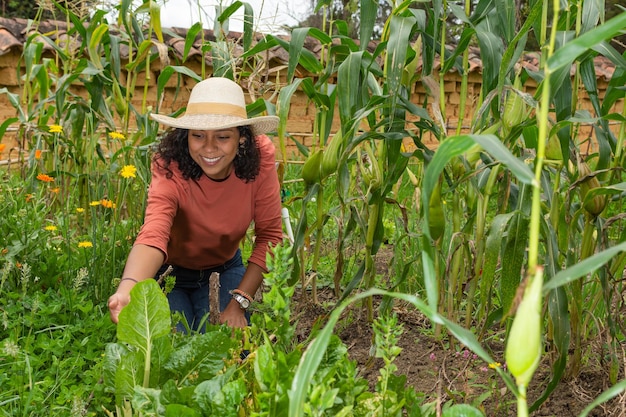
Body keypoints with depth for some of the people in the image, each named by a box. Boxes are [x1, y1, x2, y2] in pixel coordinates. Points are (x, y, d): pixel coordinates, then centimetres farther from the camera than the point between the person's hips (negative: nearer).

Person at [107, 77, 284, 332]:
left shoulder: (259, 160, -25)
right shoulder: (170, 170, -32)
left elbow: (269, 235, -17)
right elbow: (153, 234, -50)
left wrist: (239, 302, -24)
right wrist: (128, 290, -71)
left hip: (226, 268, 2)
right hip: (171, 273, -2)